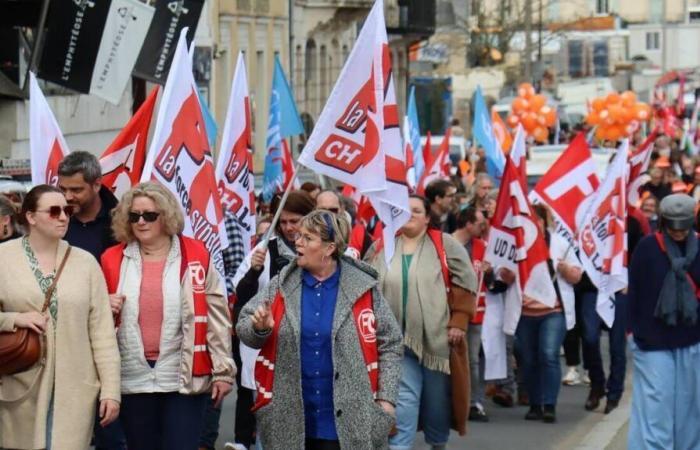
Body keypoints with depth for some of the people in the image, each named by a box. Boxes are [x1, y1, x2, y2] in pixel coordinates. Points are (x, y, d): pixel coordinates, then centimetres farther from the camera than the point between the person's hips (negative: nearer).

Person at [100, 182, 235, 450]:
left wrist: (223, 370, -2)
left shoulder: (196, 256, -2)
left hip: (184, 377, -3)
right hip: (133, 379, 3)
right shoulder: (113, 259, 6)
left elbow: (216, 316, 0)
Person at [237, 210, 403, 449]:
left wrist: (386, 398, -5)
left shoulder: (363, 288, -3)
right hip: (290, 421, 3)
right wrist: (258, 328, -17)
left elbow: (390, 344, 1)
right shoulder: (282, 285, 3)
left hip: (346, 421, -3)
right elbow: (243, 328, 6)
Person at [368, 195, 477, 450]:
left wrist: (458, 322, -9)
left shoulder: (445, 245, -1)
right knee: (403, 397, -8)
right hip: (398, 338, 1)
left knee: (437, 398, 11)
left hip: (438, 336, -1)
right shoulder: (381, 247, 7)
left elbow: (464, 283, -4)